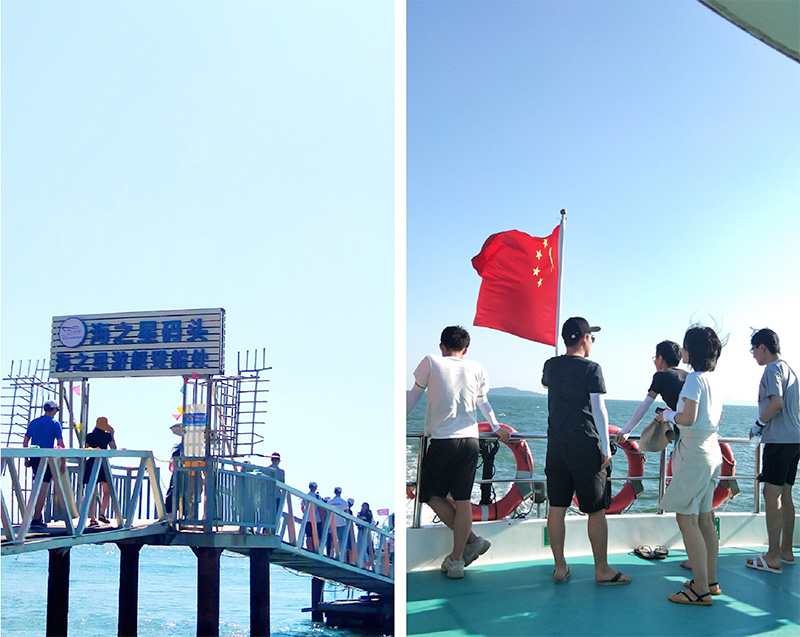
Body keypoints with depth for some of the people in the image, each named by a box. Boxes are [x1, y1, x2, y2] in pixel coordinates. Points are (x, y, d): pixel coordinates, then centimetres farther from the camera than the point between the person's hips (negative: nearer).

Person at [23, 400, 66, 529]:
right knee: (43, 488, -2)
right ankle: (36, 519, -5)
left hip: (34, 457, 5)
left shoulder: (34, 422, 12)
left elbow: (25, 440, 12)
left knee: (38, 486, 17)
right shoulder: (55, 423, -2)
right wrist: (63, 461, -3)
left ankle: (38, 516, 19)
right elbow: (60, 444, -7)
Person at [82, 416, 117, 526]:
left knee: (92, 493, 1)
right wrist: (112, 435, 16)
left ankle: (92, 518, -2)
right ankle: (102, 514, 6)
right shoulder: (107, 436, -2)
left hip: (90, 464, 2)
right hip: (102, 465, -2)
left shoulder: (89, 436, 3)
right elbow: (114, 448, 9)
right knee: (107, 491, 13)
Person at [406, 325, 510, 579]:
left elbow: (413, 397, 10)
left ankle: (472, 540, 8)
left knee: (432, 495, 10)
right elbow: (483, 402, 22)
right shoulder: (476, 368, 10)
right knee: (462, 500, 6)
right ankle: (456, 559, 8)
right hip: (471, 441, 4)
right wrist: (496, 428, 38)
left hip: (443, 441, -4)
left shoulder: (431, 363, 2)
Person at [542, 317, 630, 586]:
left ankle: (560, 567, 13)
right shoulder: (591, 368, -8)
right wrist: (606, 448, -9)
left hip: (556, 445, 5)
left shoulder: (551, 366, 8)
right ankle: (602, 570, 8)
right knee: (596, 511, 3)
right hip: (585, 446, -5)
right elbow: (598, 408, -12)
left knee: (557, 508, 7)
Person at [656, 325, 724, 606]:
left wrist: (667, 415, -4)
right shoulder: (715, 379, 11)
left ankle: (701, 590, -5)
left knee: (687, 519, -6)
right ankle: (710, 581, 20)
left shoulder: (695, 378, -16)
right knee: (704, 518, 14)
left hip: (695, 453, -9)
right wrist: (675, 415, 21)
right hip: (712, 451, 9)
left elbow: (688, 418, -22)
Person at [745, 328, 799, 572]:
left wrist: (758, 424, -10)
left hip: (779, 440, -10)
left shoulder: (773, 369, -10)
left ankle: (773, 557, -7)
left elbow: (776, 402, -23)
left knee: (771, 495, -8)